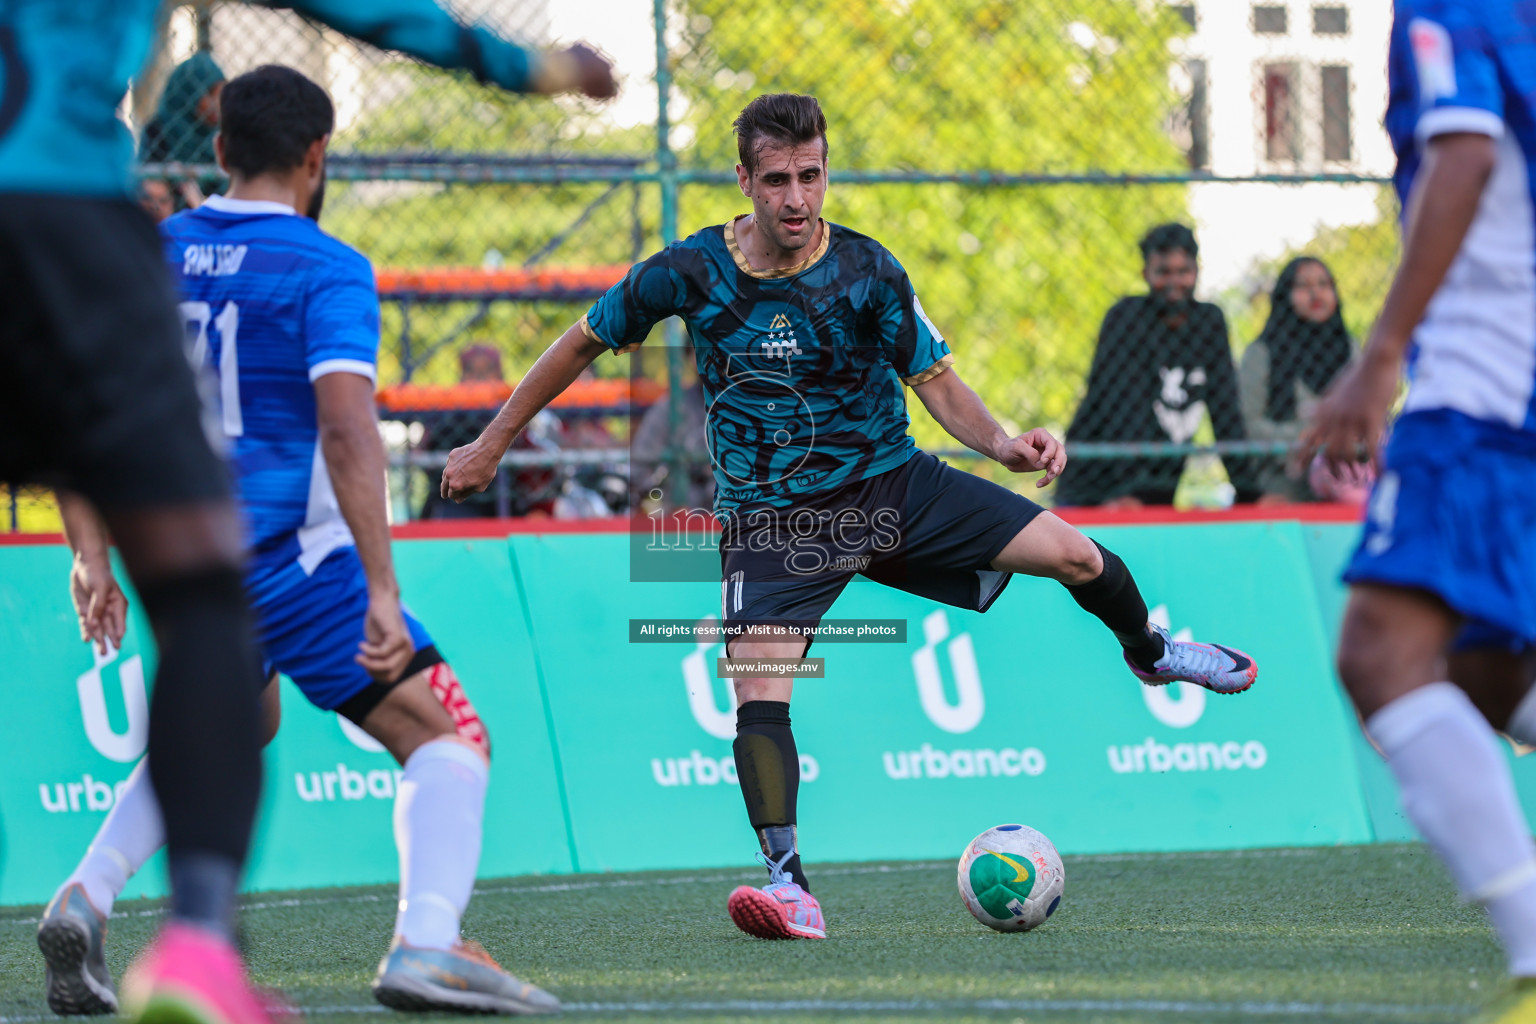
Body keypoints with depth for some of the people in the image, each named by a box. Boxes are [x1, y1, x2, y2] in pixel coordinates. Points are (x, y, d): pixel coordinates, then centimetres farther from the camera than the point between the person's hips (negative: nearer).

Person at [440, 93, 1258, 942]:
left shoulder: (868, 272, -11)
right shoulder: (687, 273, -12)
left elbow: (937, 383, -3)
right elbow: (584, 342, 4)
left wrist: (1001, 443, -23)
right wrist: (492, 444, 8)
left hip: (891, 483, 1)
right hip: (769, 514, -1)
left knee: (1074, 556, -5)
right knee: (758, 688, -25)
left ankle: (1148, 651, 29)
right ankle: (789, 887, -23)